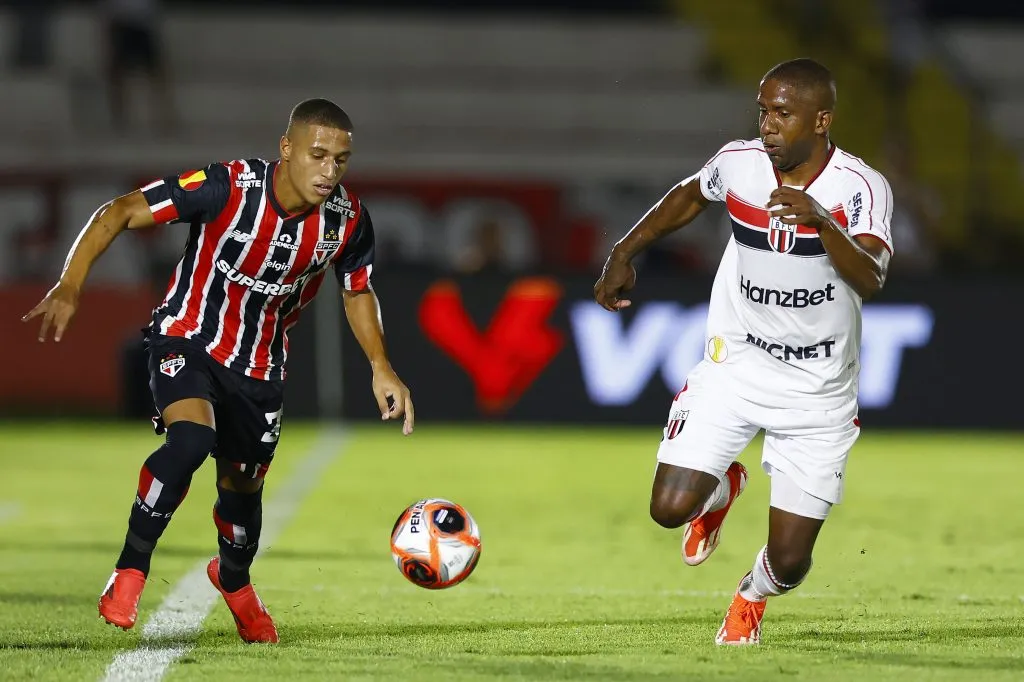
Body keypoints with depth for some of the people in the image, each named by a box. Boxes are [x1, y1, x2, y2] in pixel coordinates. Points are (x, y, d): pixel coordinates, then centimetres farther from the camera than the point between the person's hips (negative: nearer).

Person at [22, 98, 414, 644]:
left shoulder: (347, 220, -14)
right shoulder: (227, 189, -27)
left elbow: (358, 292, 8)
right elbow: (119, 213, -23)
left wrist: (381, 368, -1)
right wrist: (70, 287, -33)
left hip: (259, 364, 4)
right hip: (188, 340, -4)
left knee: (243, 486, 15)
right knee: (191, 438, -32)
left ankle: (233, 579, 50)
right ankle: (130, 572, -17)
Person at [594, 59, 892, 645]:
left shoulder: (862, 189, -19)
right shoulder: (738, 163, -9)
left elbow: (870, 279, -36)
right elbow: (688, 198, 15)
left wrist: (820, 220, -50)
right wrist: (625, 254, 15)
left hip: (818, 391, -2)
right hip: (735, 366, 2)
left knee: (789, 562, -2)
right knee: (670, 507, -14)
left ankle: (752, 596, 38)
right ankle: (723, 488, 25)